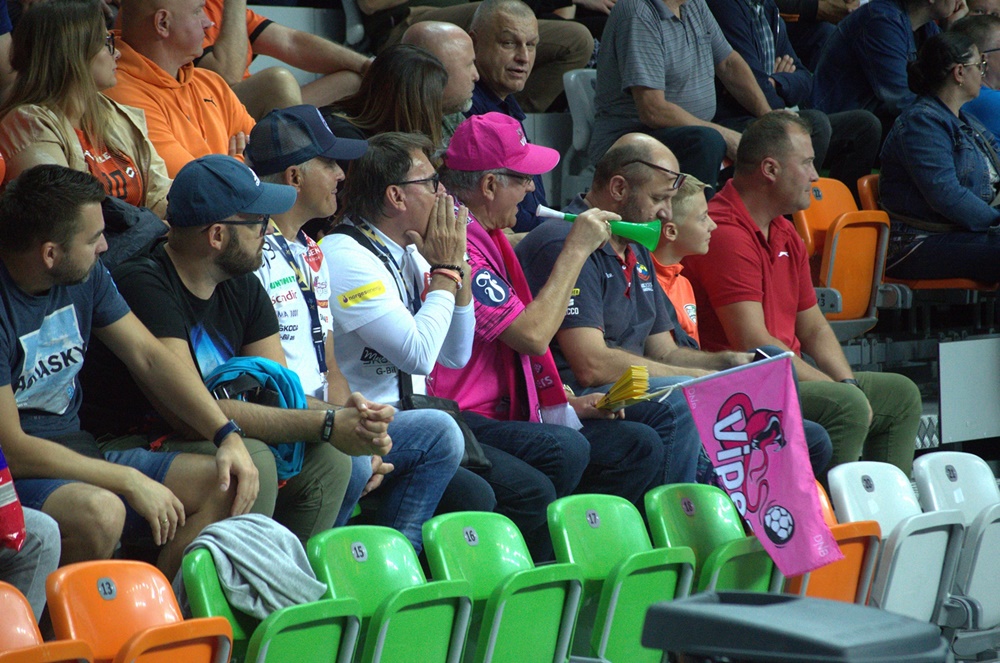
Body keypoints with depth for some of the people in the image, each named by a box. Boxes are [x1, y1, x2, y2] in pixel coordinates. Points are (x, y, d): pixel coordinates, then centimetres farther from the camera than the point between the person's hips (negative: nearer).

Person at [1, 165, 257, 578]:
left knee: (224, 485, -5)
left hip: (81, 454, 8)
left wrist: (228, 435, -2)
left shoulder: (85, 275, 4)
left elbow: (149, 357, 11)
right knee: (99, 512, -37)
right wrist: (130, 482, -21)